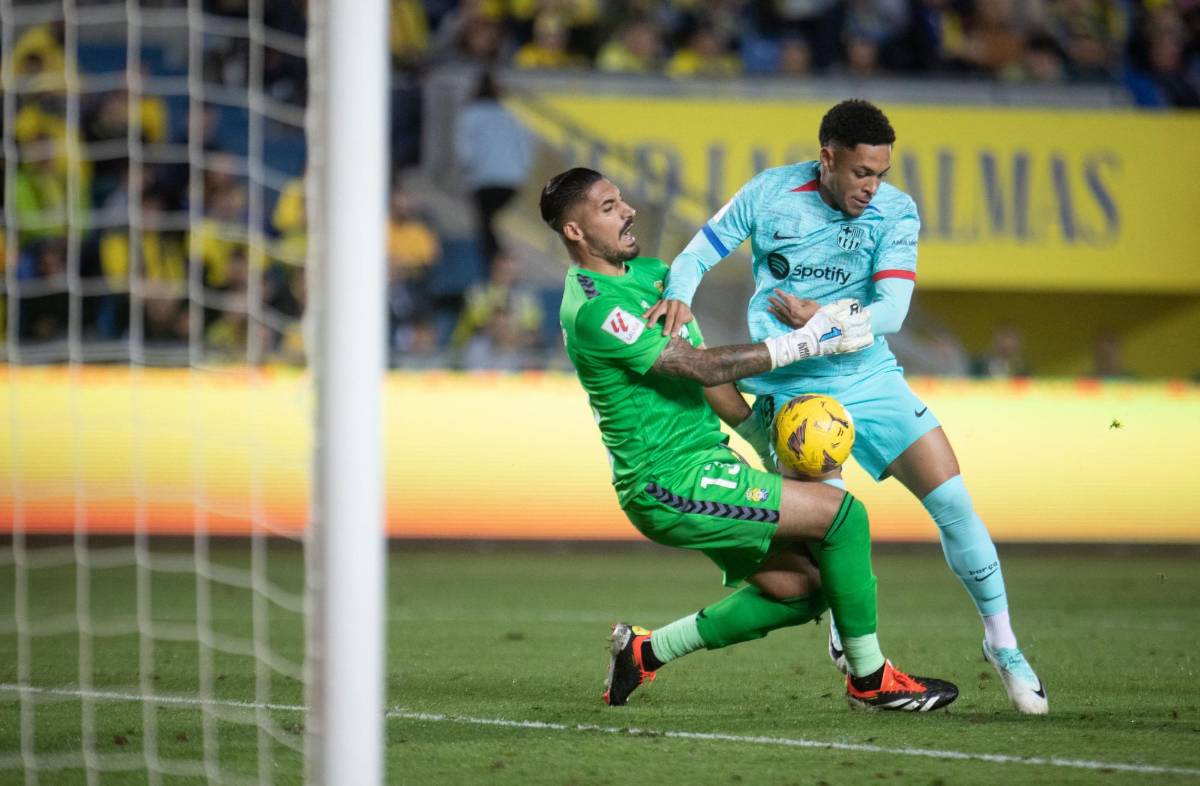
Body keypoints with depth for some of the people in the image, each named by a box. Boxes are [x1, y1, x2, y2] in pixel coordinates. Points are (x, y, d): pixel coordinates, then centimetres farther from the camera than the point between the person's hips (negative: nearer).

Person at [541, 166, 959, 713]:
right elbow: (700, 366, -22)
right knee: (842, 513, -13)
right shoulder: (594, 310, -18)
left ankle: (645, 650, 16)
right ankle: (870, 678, -1)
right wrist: (806, 342, -21)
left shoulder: (649, 274, 13)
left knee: (800, 590, 7)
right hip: (671, 486, -10)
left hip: (702, 465, 10)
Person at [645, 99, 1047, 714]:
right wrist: (680, 295, -21)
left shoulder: (895, 213, -7)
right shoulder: (769, 195, -7)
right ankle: (850, 645, 11)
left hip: (870, 379, 2)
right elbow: (699, 253, 0)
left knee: (952, 499, -6)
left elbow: (891, 312, -15)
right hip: (791, 391, -2)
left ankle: (1001, 642, 9)